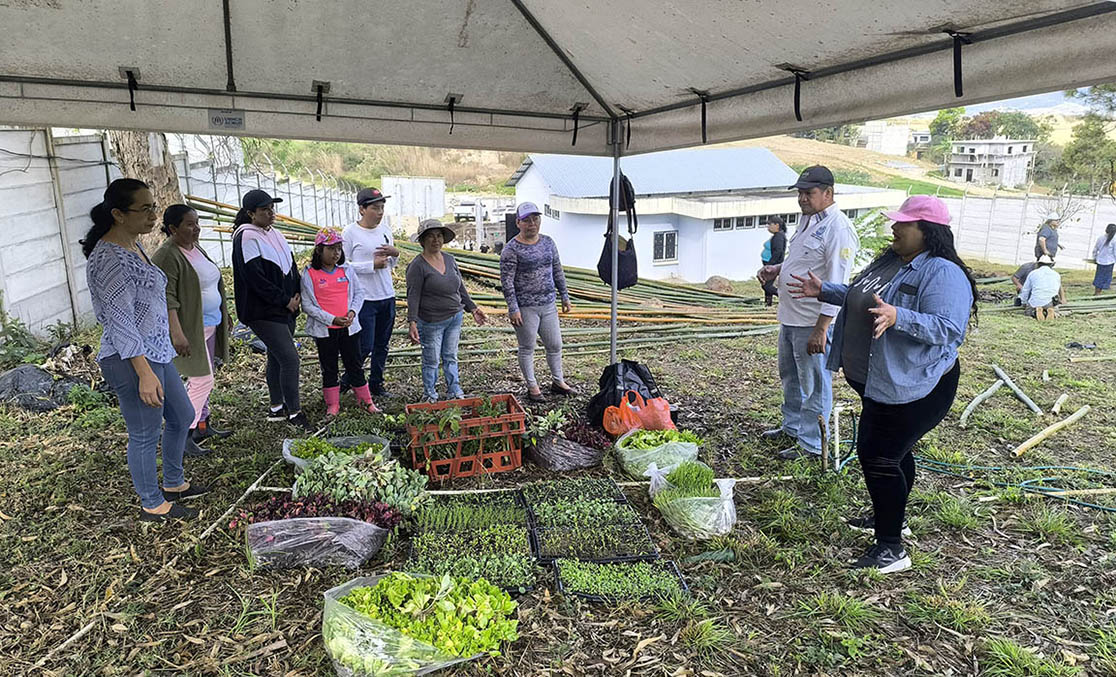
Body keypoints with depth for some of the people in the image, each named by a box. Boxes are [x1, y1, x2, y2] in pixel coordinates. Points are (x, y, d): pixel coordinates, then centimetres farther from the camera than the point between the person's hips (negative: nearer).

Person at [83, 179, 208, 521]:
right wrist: (145, 374, -27)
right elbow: (121, 322, -24)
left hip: (156, 352, 10)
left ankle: (173, 484, 39)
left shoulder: (132, 246, 9)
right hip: (131, 361, -10)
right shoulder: (109, 258, -21)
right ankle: (153, 505, 23)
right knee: (145, 435, 5)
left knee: (181, 416, 21)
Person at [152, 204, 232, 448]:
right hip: (189, 327, -9)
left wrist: (222, 317, 23)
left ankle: (202, 425, 28)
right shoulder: (167, 257, -18)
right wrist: (177, 334, -30)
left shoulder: (195, 248, 11)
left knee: (205, 377, 16)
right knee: (201, 380, -10)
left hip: (208, 324, 9)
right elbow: (167, 298, -24)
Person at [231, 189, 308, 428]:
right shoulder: (246, 238, -14)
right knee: (290, 358, -11)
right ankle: (294, 412, -1)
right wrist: (285, 300, -14)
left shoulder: (274, 233, 12)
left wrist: (296, 294, 4)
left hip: (285, 309, 9)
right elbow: (256, 279, -19)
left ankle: (277, 407, 26)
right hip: (263, 312, -9)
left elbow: (290, 265, 18)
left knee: (277, 357, 15)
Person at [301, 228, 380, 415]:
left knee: (355, 365, 10)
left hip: (349, 327, 2)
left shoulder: (346, 269, 2)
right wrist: (332, 319, -16)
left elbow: (359, 293, 9)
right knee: (329, 368, 11)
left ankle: (366, 400, 22)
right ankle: (332, 404, 24)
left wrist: (353, 311, -9)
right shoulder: (309, 274, -8)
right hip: (324, 330, -2)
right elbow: (308, 305, -9)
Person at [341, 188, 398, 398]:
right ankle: (346, 381, 18)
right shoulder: (350, 232, -9)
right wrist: (372, 265, -17)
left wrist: (395, 254, -4)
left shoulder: (385, 229, 10)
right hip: (364, 299, -6)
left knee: (382, 346, 13)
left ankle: (376, 384, 27)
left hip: (387, 296, 6)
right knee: (365, 347, -4)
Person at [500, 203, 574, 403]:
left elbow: (557, 272, 15)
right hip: (525, 308, -5)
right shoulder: (511, 249, -10)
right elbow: (506, 281, -12)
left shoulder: (548, 243, 8)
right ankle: (532, 387, 19)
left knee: (555, 345, 12)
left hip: (548, 305, 6)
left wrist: (565, 296, 14)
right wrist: (513, 309, -16)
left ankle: (557, 381, 29)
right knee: (527, 348, 6)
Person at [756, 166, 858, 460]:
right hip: (790, 317, 10)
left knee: (814, 385, 3)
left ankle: (810, 445, 15)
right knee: (790, 377, 23)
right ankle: (792, 427, 40)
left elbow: (837, 285, -22)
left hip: (812, 324, -10)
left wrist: (821, 329, -25)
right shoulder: (807, 220, 11)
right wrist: (776, 269, 6)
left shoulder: (838, 228, -18)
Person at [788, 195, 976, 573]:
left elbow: (948, 329, -30)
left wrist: (897, 317, -42)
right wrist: (824, 291, 15)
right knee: (891, 451, 22)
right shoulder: (890, 262, 9)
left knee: (880, 457, -8)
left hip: (914, 388, -10)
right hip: (879, 382, 10)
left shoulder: (943, 274, -21)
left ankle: (891, 549, 3)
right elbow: (862, 299, 22)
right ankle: (890, 517, 41)